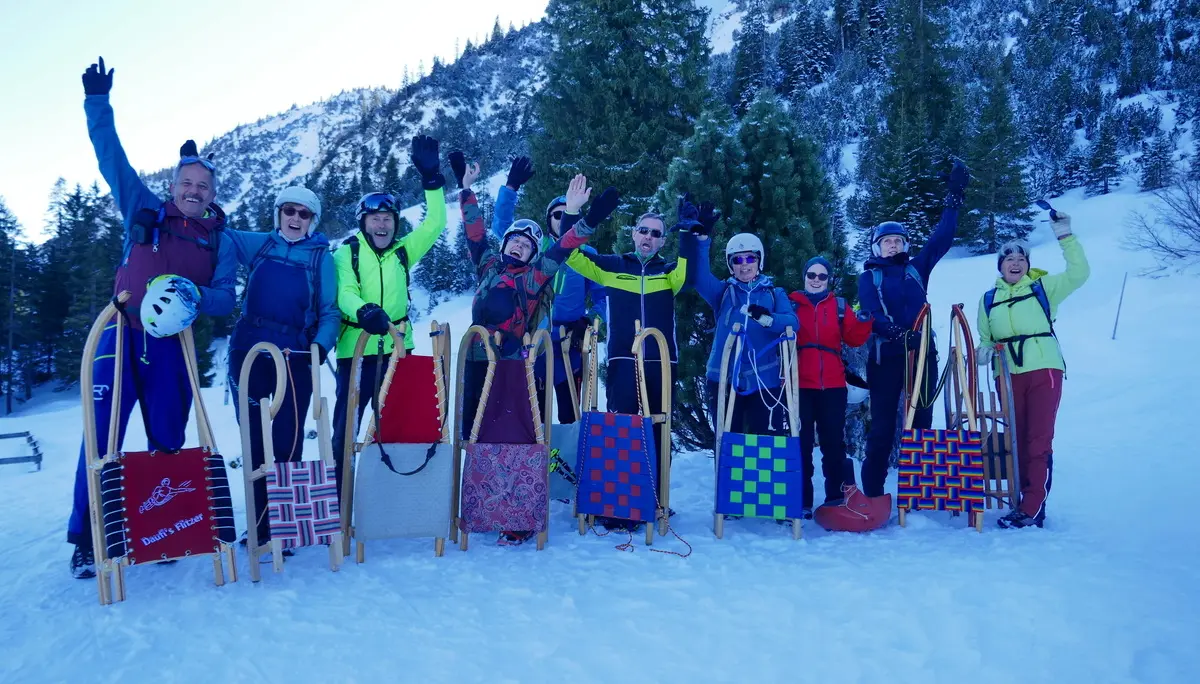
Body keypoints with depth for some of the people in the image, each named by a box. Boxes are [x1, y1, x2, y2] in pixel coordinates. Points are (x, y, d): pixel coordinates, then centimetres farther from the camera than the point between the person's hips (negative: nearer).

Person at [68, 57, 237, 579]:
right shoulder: (144, 212, 7)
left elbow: (225, 298, 0)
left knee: (167, 443, 7)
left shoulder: (220, 240, 7)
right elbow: (111, 159, 7)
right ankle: (86, 539, 2)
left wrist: (194, 294, -19)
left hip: (172, 347, 1)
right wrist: (98, 103, 2)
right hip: (120, 338, -1)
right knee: (102, 438, -6)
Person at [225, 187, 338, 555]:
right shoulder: (258, 245, 9)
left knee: (288, 442, 1)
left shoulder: (322, 258, 4)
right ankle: (260, 524, 17)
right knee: (253, 440, 7)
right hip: (249, 352, 2)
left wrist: (320, 347, -15)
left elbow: (330, 312, 0)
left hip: (295, 356, -2)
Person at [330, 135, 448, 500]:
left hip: (397, 349, 3)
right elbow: (343, 292, -14)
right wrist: (363, 311, -36)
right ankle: (338, 496, 11)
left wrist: (431, 179, -7)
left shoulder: (402, 252, 10)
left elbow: (434, 225, 2)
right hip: (356, 350, -3)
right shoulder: (346, 253, 0)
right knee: (346, 427, 0)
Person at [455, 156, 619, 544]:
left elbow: (562, 249, -1)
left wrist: (590, 220, -10)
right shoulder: (488, 266, 15)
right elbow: (474, 232, 15)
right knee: (473, 432, 8)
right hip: (478, 361, 4)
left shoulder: (534, 277, 6)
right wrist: (466, 191, 14)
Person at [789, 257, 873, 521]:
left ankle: (836, 496, 18)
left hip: (833, 384, 2)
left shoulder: (840, 306, 11)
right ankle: (802, 501, 7)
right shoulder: (791, 303, 6)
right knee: (801, 442, 1)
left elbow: (854, 339, 6)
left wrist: (864, 320, -10)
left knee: (833, 440, 7)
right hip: (800, 383, -2)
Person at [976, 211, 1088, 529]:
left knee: (1039, 440, -7)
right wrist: (984, 351, -6)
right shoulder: (989, 299, 14)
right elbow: (985, 339, 16)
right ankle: (1028, 499, 17)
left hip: (1044, 370, -3)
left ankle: (1033, 509, -8)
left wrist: (1065, 237, -9)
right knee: (1017, 440, 7)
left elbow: (1079, 273, -5)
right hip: (1007, 375, 3)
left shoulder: (1043, 288, 7)